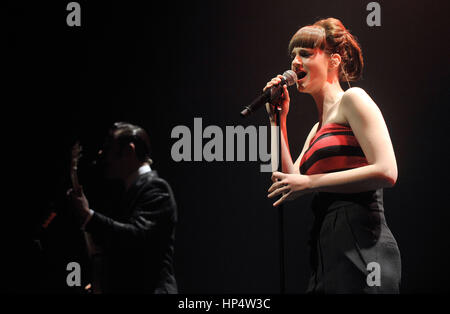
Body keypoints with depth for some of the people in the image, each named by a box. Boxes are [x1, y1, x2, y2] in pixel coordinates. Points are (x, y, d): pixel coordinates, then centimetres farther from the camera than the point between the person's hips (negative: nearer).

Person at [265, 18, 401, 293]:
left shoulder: (352, 99, 0)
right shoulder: (317, 129, 24)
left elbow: (386, 172, -13)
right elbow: (289, 185, 14)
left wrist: (310, 182, -11)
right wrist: (278, 119, 17)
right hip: (328, 252, 8)